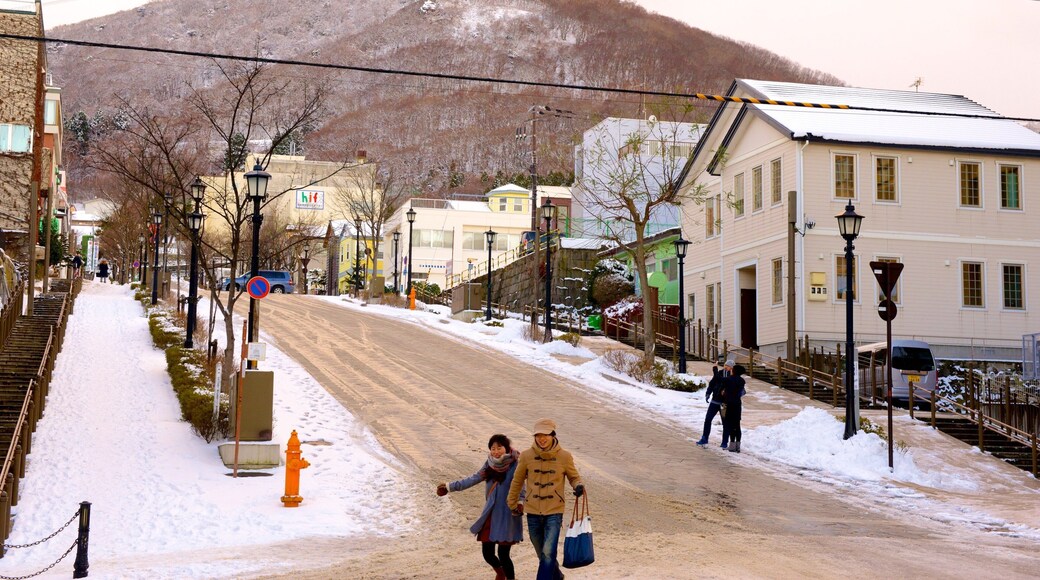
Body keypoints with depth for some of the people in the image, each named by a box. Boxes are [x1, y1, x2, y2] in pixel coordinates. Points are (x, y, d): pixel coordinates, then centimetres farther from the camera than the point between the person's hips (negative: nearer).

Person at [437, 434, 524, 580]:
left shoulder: (515, 465, -12)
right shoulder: (490, 464, 4)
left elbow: (521, 490, -13)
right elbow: (474, 479, 12)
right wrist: (450, 486, 13)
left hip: (507, 515, -5)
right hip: (490, 515, 5)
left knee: (503, 554, -6)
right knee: (487, 553, 9)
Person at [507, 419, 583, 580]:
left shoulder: (564, 456, -7)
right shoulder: (527, 456, -4)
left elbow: (574, 477, 8)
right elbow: (517, 481, 9)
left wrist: (578, 486, -15)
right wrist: (513, 504, 17)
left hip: (554, 512, -2)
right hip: (533, 512, 2)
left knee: (548, 552, -15)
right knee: (543, 554, 16)